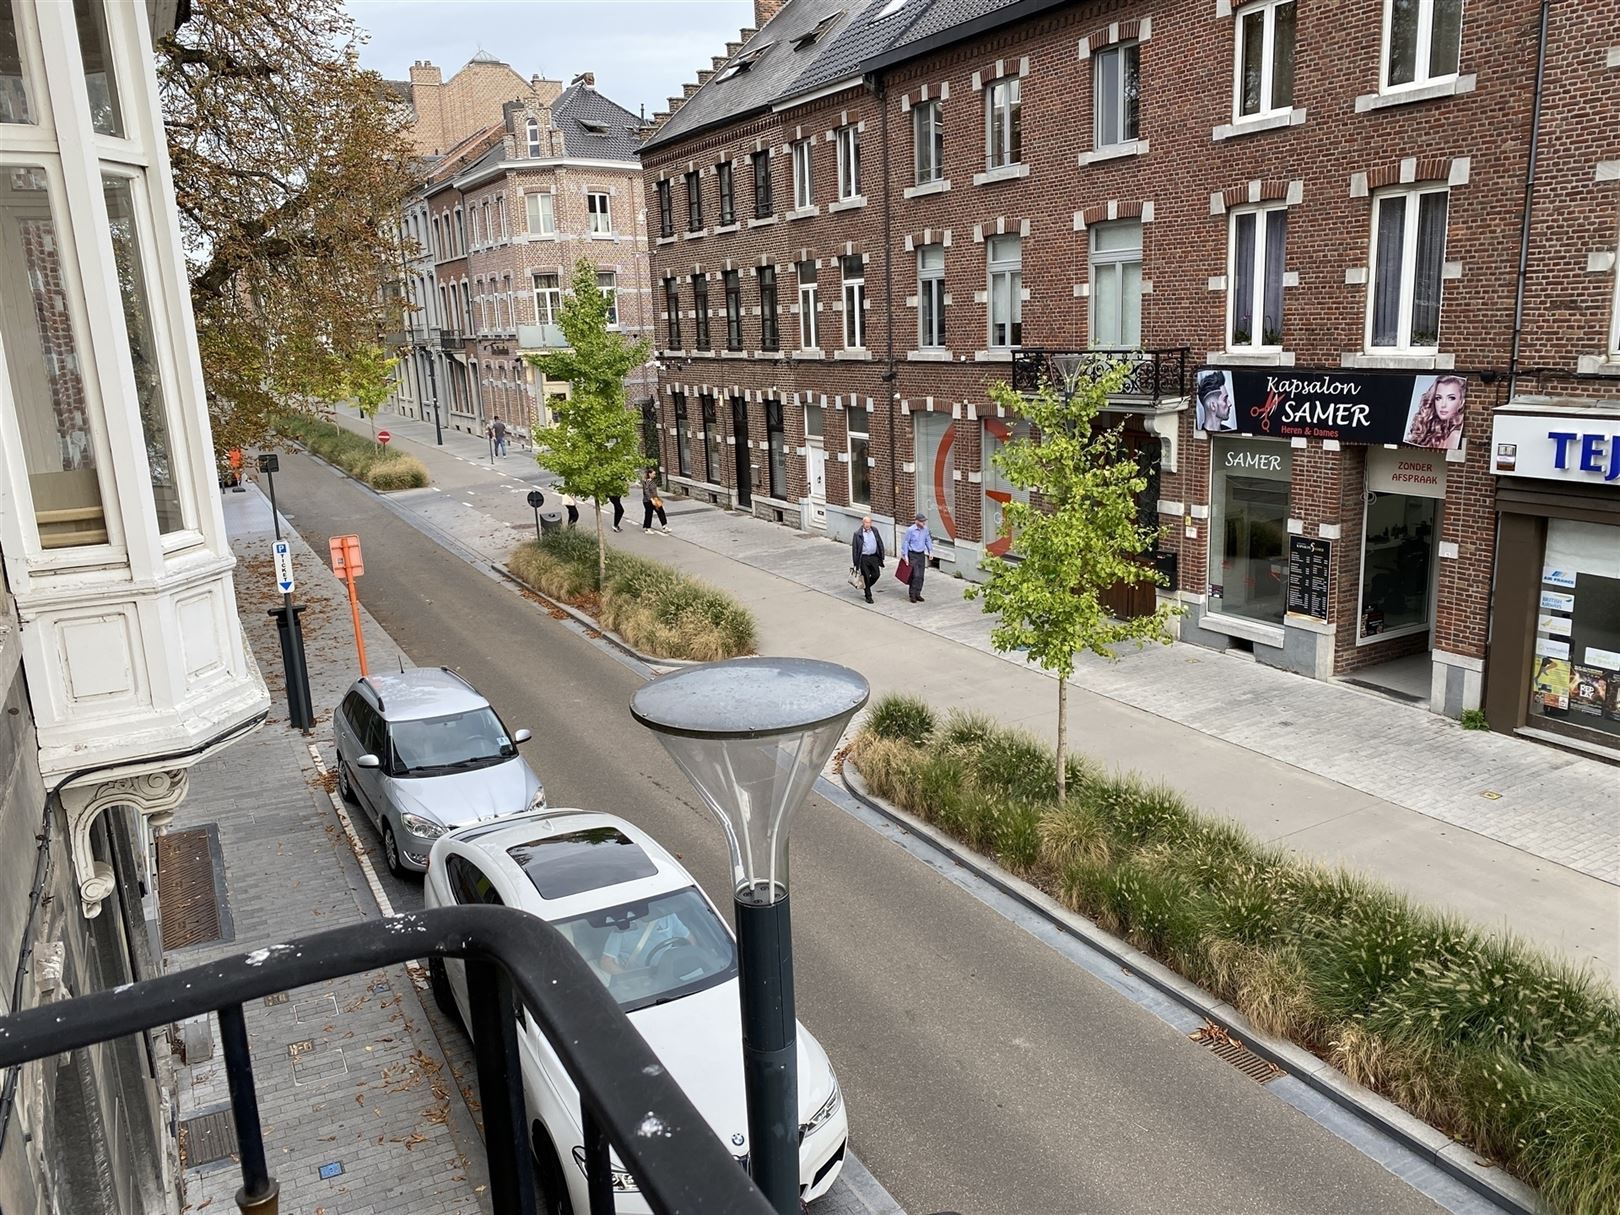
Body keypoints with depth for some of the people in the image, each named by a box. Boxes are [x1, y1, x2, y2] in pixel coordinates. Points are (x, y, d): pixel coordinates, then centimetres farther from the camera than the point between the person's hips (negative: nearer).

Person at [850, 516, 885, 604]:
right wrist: (855, 563, -7)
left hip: (874, 557, 4)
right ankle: (868, 596, 16)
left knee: (876, 574, 3)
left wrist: (881, 556, 7)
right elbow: (854, 549, -5)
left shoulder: (875, 530, 4)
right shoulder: (858, 534, -8)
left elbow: (880, 543, 12)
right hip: (863, 558, -4)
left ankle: (866, 586, 32)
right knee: (866, 577, 3)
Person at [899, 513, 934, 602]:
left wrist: (930, 551, 8)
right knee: (915, 575, -11)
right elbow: (905, 542, -9)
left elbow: (928, 540, 15)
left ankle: (918, 594, 18)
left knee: (921, 576, 7)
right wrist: (905, 556, -11)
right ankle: (912, 595, -1)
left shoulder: (925, 529, 1)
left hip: (921, 554, 5)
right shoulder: (910, 530, -14)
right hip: (913, 555, -5)